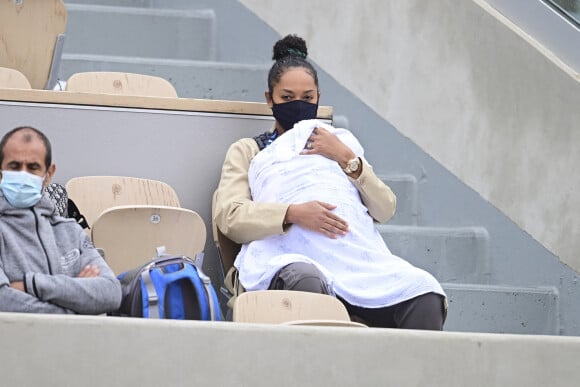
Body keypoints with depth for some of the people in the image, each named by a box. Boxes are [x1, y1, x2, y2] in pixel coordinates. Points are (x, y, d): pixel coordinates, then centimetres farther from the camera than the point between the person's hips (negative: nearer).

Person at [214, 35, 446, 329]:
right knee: (306, 282, -43)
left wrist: (346, 159, 7)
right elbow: (228, 216, 6)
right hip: (290, 258, -3)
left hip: (356, 258, 3)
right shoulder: (247, 151, 27)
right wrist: (293, 213, -10)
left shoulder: (342, 143, 35)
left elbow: (385, 209, 20)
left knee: (425, 298, -30)